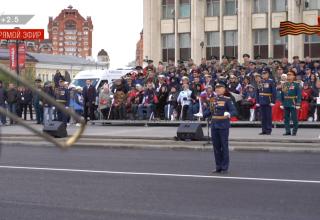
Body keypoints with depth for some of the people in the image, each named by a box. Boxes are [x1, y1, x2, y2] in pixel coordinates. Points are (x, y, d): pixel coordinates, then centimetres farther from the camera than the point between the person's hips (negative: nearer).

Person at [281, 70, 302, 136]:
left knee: (294, 118, 0)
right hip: (286, 104, 5)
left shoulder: (296, 84, -3)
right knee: (286, 118, 6)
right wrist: (282, 103, 11)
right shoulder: (284, 84, 11)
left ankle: (294, 131, 9)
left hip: (293, 104, -5)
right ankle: (288, 131, 12)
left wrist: (298, 104, -12)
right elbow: (282, 95, 15)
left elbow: (299, 95, -7)